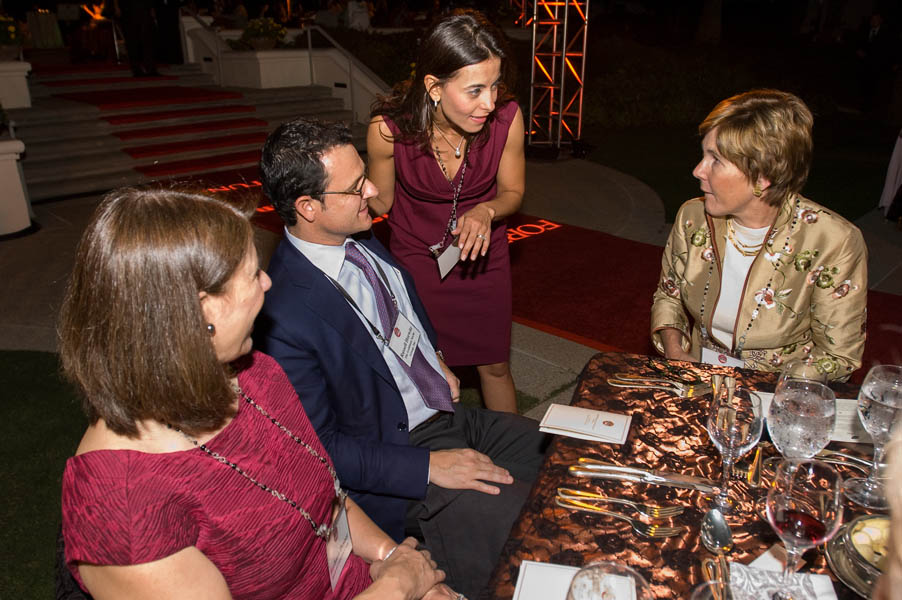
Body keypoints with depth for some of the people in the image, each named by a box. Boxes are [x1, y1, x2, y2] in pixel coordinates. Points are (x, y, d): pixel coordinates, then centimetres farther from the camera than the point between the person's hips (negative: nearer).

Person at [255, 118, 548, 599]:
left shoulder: (362, 240, -1)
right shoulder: (285, 318, -27)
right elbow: (321, 448, -20)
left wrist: (437, 361, 8)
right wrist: (428, 467, -20)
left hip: (449, 412, 9)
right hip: (396, 451, -8)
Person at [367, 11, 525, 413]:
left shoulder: (506, 118, -22)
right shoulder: (389, 128, -25)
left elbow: (512, 192, -6)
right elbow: (380, 201, -7)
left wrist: (486, 211, -25)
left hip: (483, 258, 1)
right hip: (416, 258, -1)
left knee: (494, 365, 15)